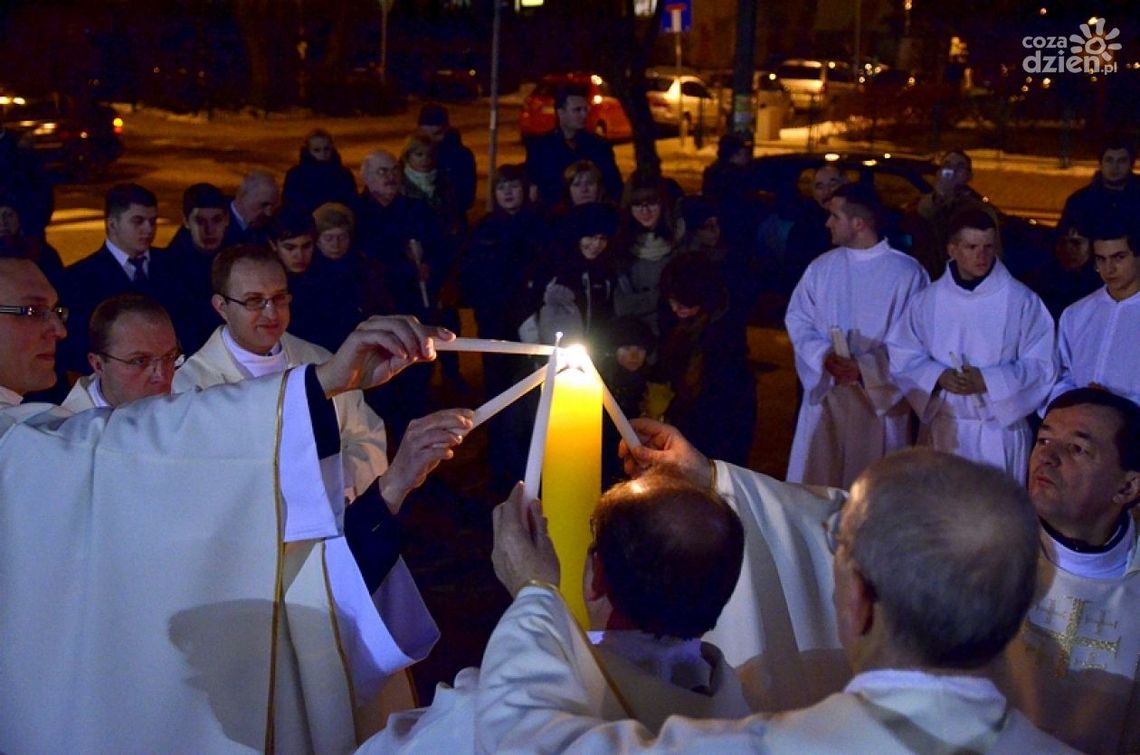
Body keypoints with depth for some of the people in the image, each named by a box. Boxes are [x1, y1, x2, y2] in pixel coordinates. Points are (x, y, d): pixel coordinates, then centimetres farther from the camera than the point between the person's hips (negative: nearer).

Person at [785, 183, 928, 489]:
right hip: (826, 391, 4)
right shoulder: (821, 268, 4)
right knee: (816, 479, 7)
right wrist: (825, 357, -13)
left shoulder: (907, 273, -10)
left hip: (881, 396, -3)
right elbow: (798, 320, 5)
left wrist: (867, 367, -19)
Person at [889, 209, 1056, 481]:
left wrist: (988, 381, -16)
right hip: (942, 428, 2)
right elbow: (901, 357, 6)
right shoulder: (928, 301, 3)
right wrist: (938, 376, -13)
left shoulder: (1021, 301, -5)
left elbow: (1042, 365, -5)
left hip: (1000, 428, -2)